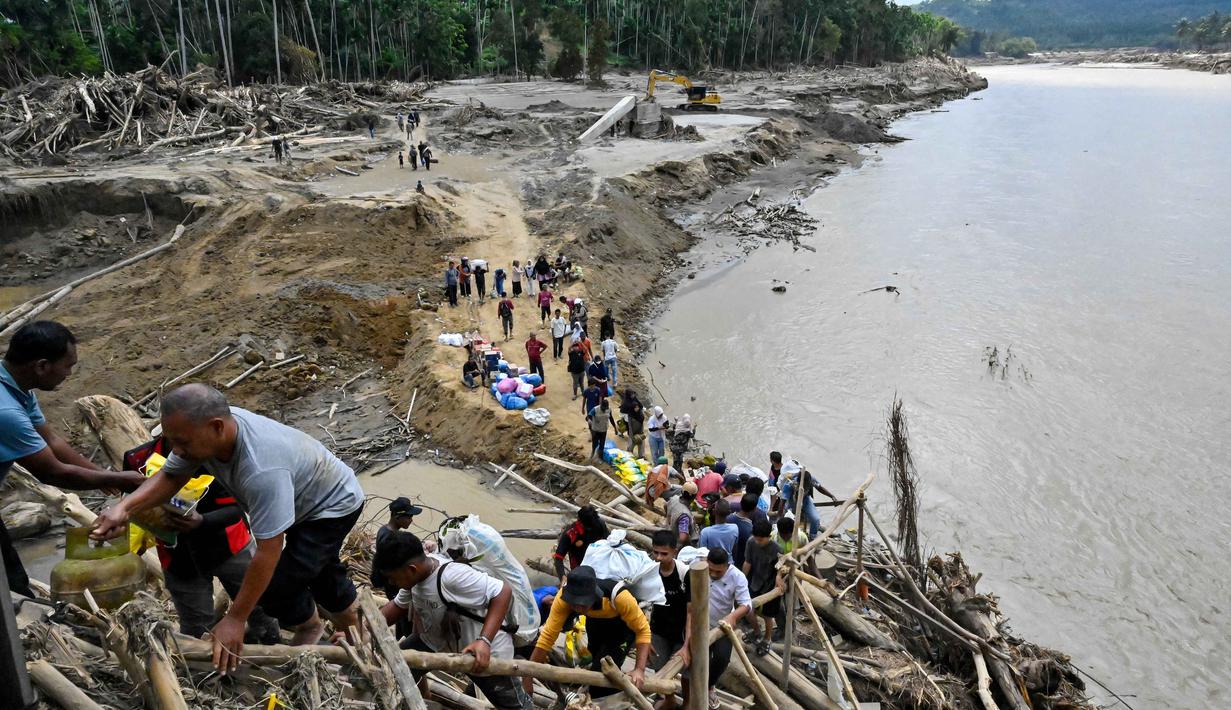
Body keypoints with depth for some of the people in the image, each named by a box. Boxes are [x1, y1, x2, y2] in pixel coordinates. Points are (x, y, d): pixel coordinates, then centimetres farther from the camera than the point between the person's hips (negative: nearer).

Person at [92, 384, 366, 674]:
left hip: (334, 505, -8)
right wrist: (124, 508, -26)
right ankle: (348, 622, 53)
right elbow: (169, 476, -8)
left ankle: (308, 625, 19)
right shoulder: (204, 429, -22)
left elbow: (268, 550, -39)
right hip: (300, 500, 8)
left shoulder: (262, 470, -45)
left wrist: (235, 620, -30)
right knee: (320, 567, 26)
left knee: (276, 584, -14)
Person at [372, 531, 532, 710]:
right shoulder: (417, 571, -14)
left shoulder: (452, 576, -39)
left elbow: (503, 592, -36)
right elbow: (399, 606, 4)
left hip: (483, 650, -7)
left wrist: (484, 641, -42)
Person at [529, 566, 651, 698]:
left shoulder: (619, 596, -42)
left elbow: (643, 629, -28)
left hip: (624, 624, -3)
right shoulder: (563, 598, -33)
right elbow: (548, 635, -27)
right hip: (596, 621, 3)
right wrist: (527, 676, -27)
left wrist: (639, 670, -35)